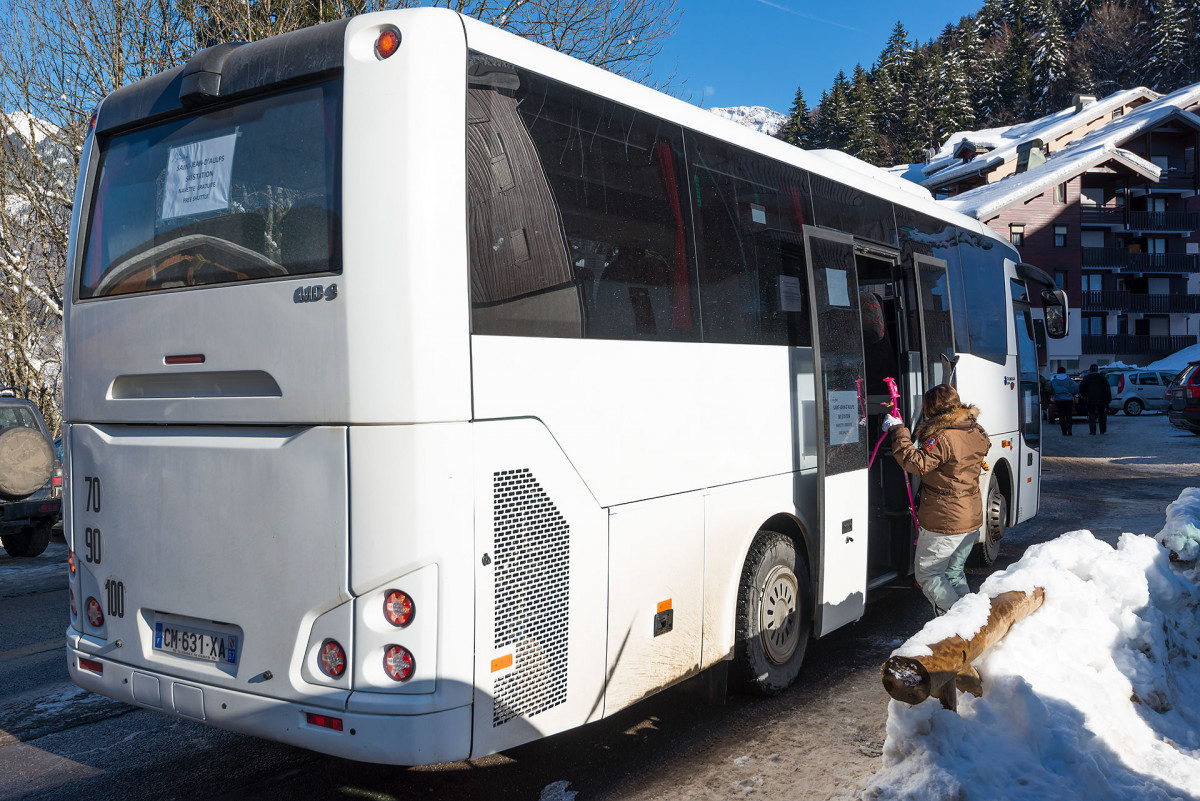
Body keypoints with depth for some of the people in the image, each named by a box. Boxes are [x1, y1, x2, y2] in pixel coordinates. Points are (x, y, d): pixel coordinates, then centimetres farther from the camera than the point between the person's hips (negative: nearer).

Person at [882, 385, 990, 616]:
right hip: (972, 519, 9)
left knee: (928, 575, 4)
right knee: (954, 573, 21)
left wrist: (897, 430, -22)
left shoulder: (943, 438, -24)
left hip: (943, 523, -9)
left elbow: (915, 463, -30)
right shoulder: (977, 432, 5)